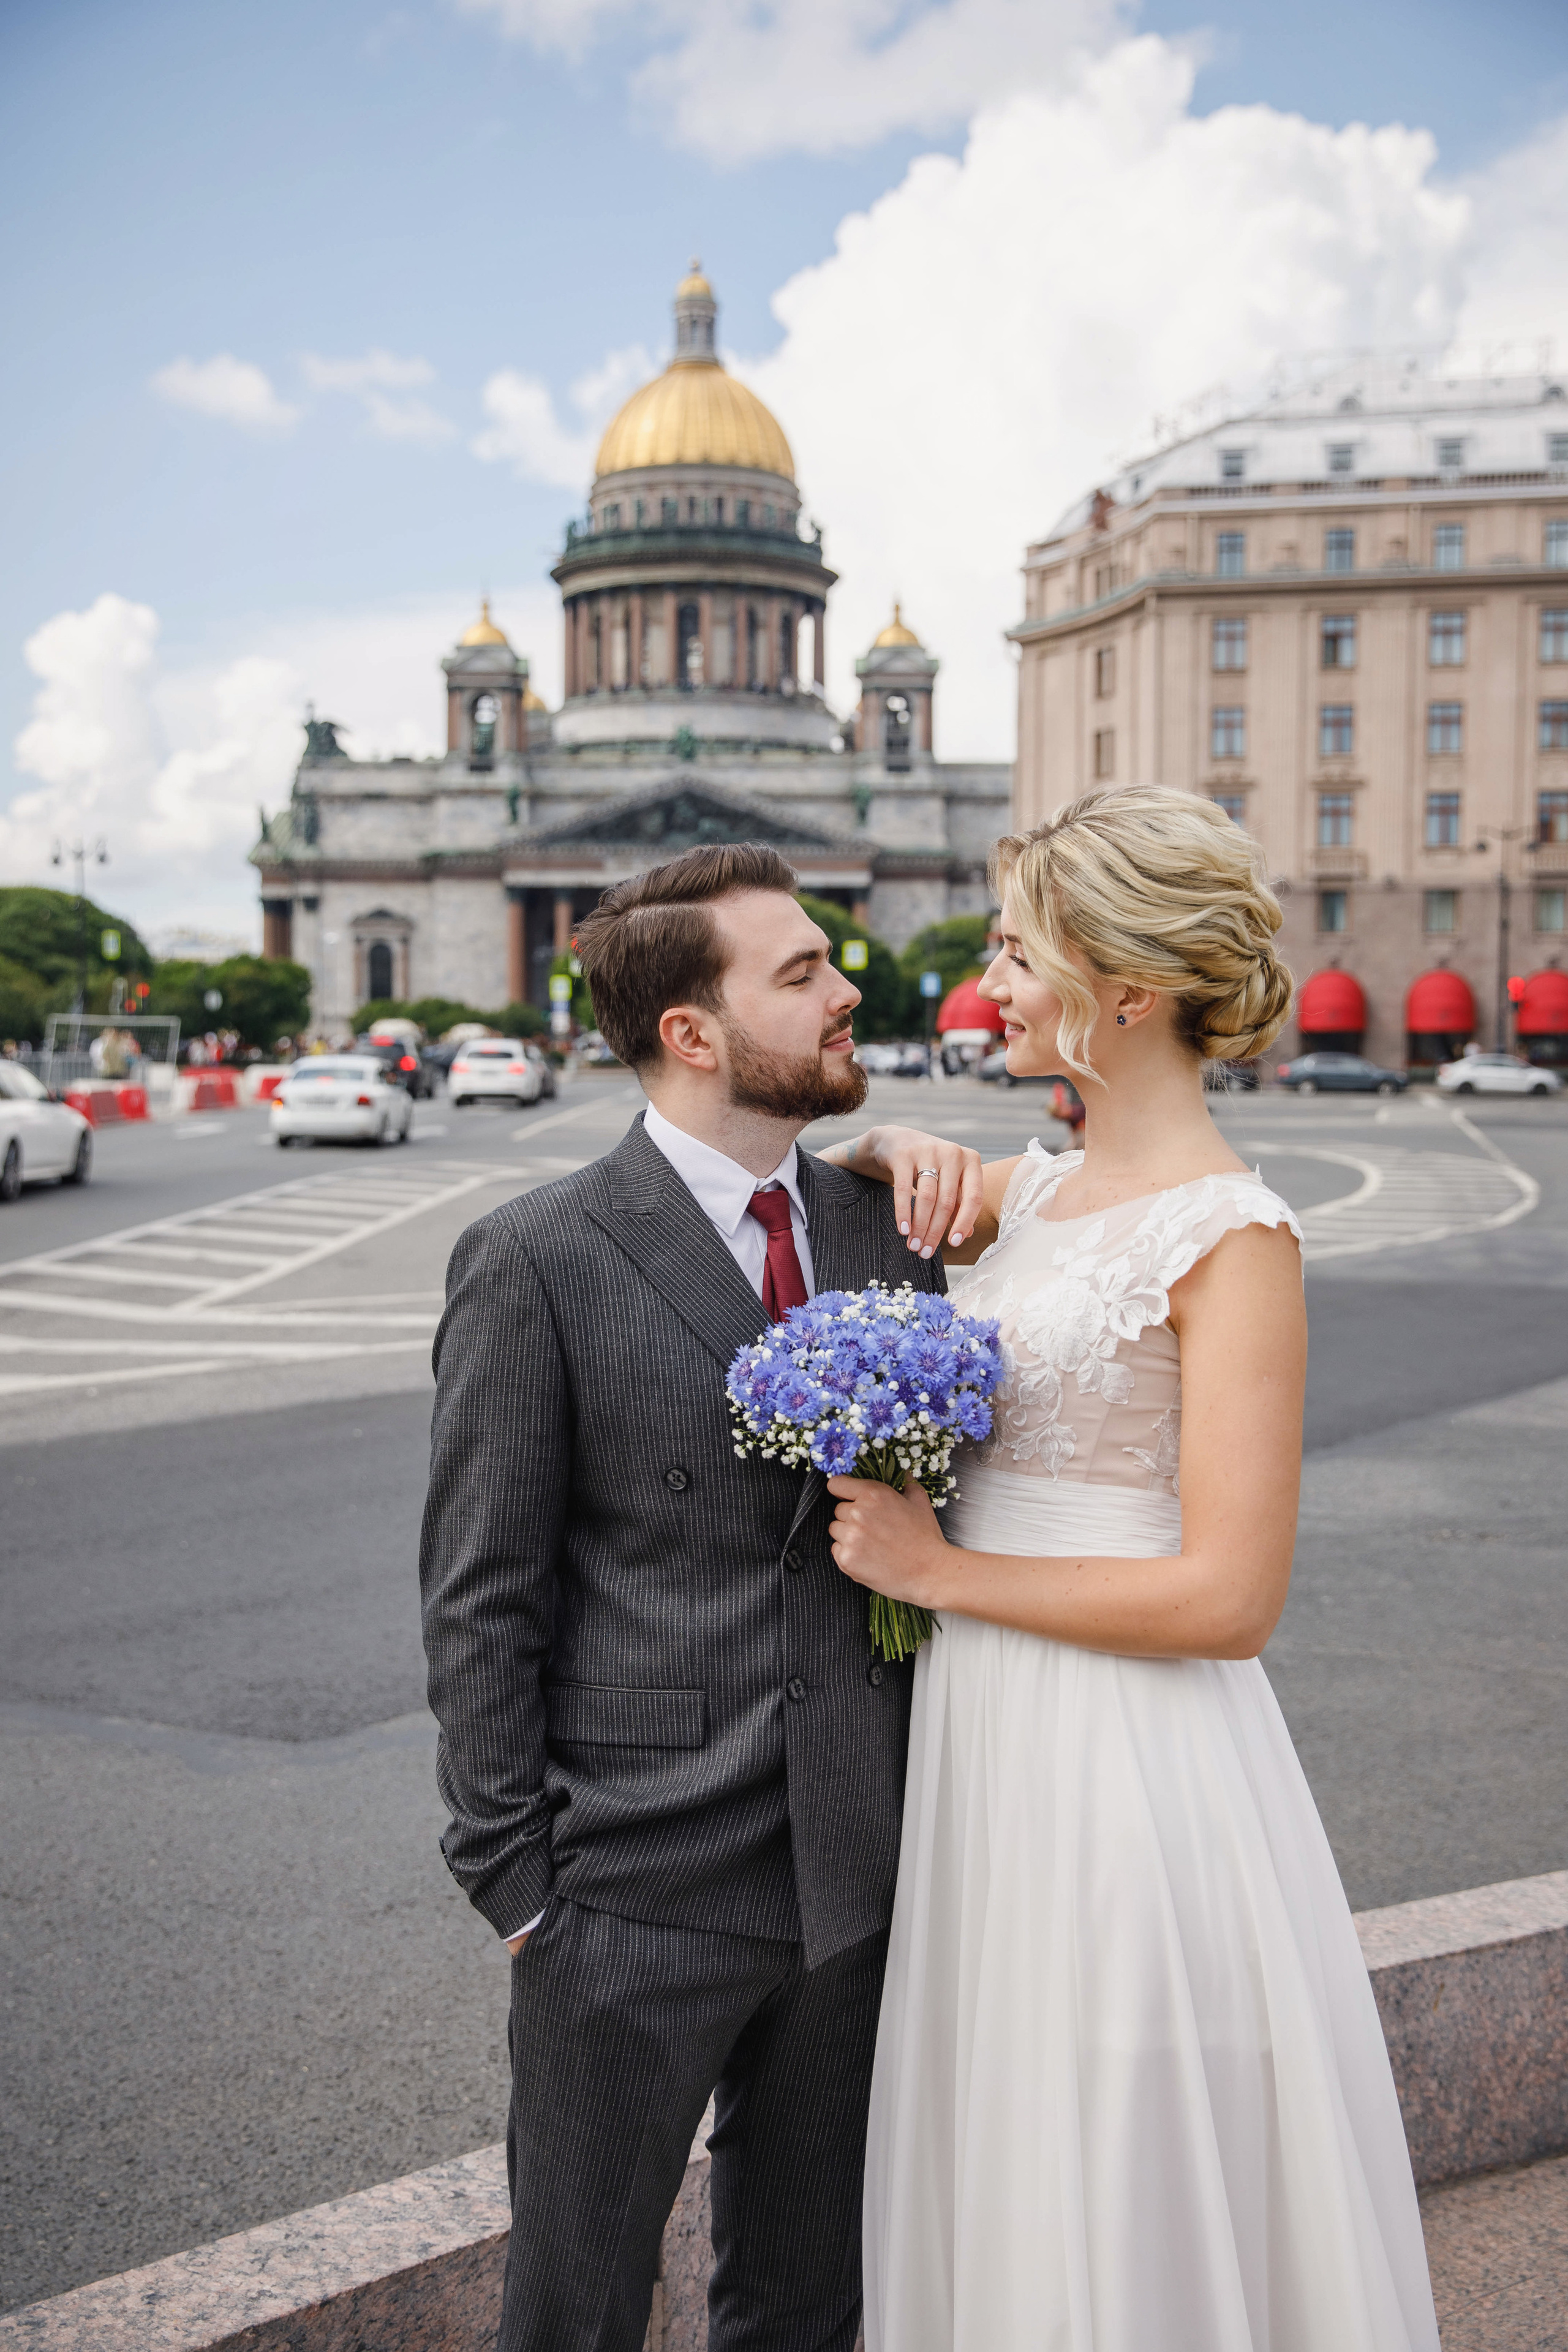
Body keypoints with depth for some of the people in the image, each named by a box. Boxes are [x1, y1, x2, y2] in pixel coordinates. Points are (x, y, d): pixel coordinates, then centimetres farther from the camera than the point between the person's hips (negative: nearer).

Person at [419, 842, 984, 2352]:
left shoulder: (886, 1226, 3)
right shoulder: (536, 1264, -11)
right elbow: (479, 1604, -9)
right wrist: (514, 1886, -8)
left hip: (851, 1879, 5)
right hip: (631, 1901, -4)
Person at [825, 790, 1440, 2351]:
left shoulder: (1230, 1238, -16)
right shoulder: (1037, 1191, 6)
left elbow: (1227, 1597, -21)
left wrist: (940, 1572, -15)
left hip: (1126, 1763, -8)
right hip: (985, 1738, 8)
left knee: (1125, 2223, 9)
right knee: (1003, 2187, 22)